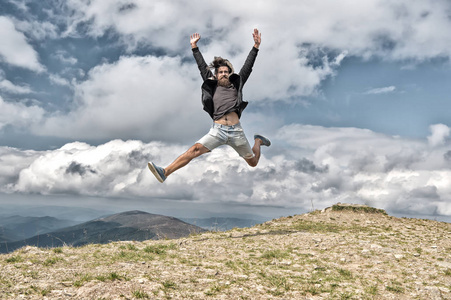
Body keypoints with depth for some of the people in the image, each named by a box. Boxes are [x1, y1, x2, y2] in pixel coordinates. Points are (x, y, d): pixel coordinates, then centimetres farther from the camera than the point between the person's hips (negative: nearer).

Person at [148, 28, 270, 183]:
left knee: (253, 162, 12)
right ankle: (165, 172, -31)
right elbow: (202, 67, 23)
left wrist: (256, 46, 11)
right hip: (218, 130, -1)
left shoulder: (236, 86, 17)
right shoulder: (213, 86, 17)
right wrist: (194, 47, 26)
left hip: (236, 131, 1)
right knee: (196, 149, -23)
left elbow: (247, 67, 15)